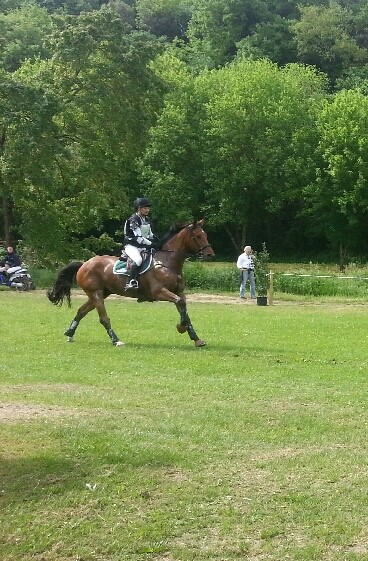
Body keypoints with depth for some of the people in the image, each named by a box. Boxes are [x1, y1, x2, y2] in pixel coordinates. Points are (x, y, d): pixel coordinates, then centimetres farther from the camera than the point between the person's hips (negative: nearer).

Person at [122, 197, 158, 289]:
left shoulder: (147, 220, 12)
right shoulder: (133, 220, -14)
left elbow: (150, 234, 22)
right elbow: (138, 238, -21)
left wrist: (155, 239, 0)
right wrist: (151, 244, -22)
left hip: (143, 247, 9)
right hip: (131, 246, -9)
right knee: (138, 259, -36)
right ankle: (130, 282, -37)